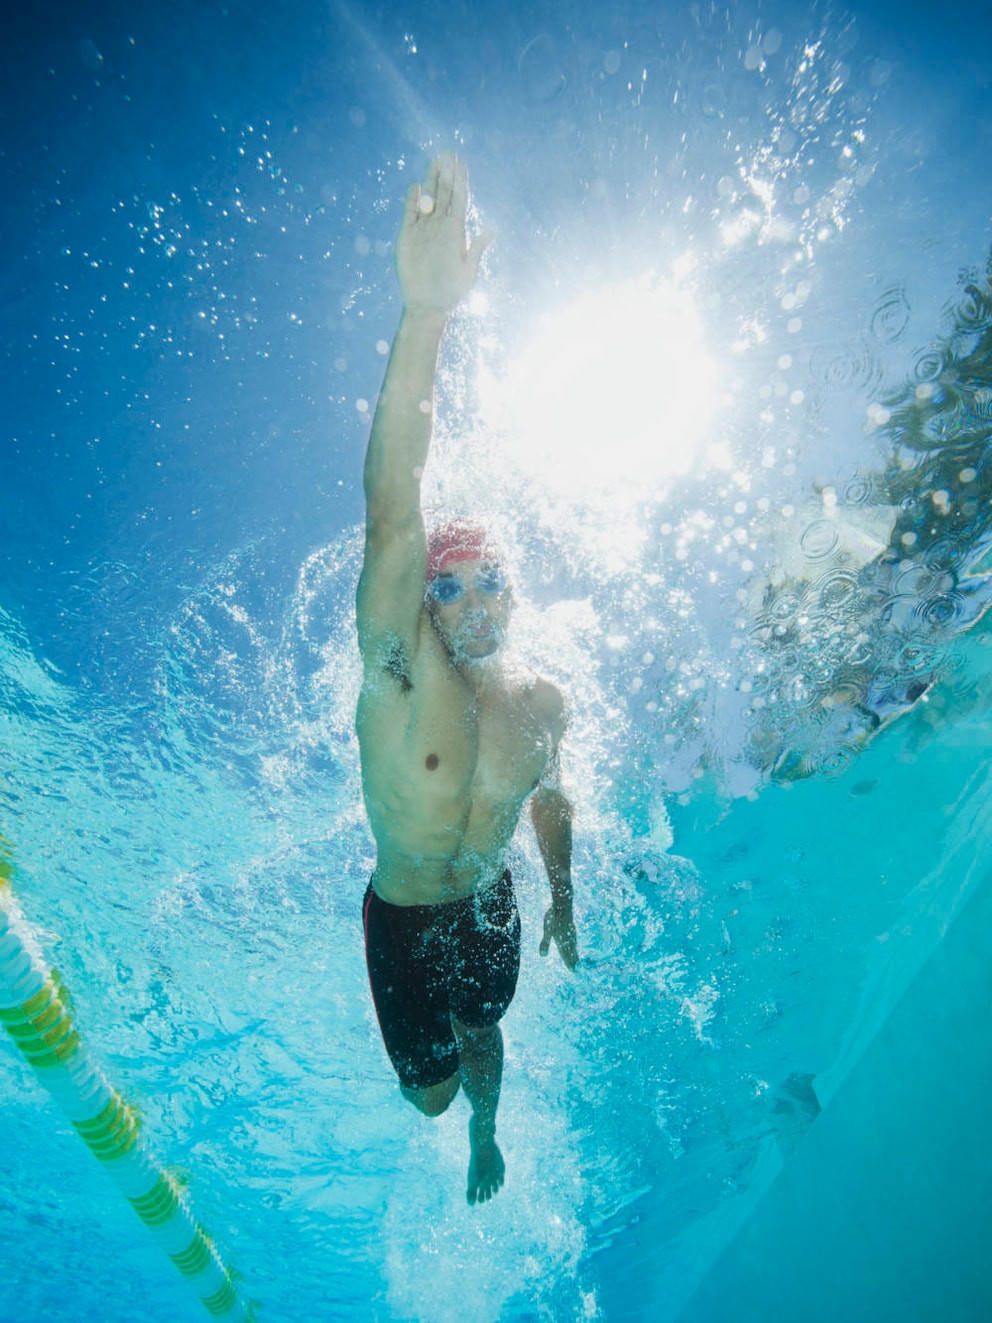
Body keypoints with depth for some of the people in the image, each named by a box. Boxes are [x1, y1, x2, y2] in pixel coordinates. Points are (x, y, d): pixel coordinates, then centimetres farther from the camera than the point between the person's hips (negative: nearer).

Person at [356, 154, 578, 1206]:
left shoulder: (542, 699, -14)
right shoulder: (398, 671, -29)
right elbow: (393, 521, -46)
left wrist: (563, 903, 14)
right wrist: (424, 314, -58)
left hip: (492, 906, 3)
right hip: (402, 918, -3)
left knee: (482, 1033, 26)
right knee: (429, 1092, 13)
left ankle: (485, 1135, 62)